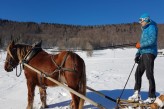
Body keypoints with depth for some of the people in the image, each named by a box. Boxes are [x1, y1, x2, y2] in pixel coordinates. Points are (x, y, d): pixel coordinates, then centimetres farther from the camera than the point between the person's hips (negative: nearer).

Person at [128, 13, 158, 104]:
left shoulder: (152, 27, -2)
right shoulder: (144, 30, 25)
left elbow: (152, 40, -17)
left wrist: (141, 45, -12)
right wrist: (138, 54, 17)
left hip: (149, 53, -9)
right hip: (144, 54, 9)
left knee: (149, 75, -9)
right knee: (138, 73, 6)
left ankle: (152, 97, -2)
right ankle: (137, 95, 11)